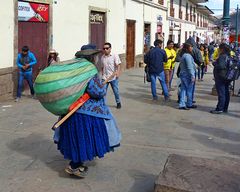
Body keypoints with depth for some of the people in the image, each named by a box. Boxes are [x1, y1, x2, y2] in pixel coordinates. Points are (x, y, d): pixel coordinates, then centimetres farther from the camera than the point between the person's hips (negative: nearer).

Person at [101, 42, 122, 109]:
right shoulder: (102, 57, 9)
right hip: (105, 78, 3)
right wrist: (103, 74, 14)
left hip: (113, 77, -3)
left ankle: (118, 102, 25)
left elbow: (118, 65, -13)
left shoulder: (115, 56, -5)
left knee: (116, 90, 7)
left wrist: (118, 72, -27)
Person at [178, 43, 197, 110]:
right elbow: (190, 67, -21)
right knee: (189, 90, 4)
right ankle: (189, 104, 15)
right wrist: (192, 76, -19)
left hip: (182, 74, 9)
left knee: (183, 89, 8)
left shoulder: (183, 55, 13)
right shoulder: (188, 56, -17)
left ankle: (182, 104, 6)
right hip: (187, 75, -9)